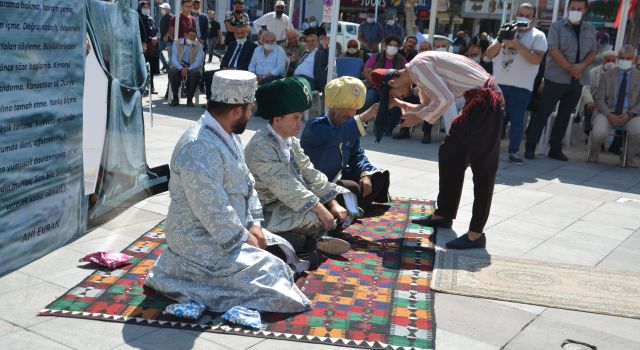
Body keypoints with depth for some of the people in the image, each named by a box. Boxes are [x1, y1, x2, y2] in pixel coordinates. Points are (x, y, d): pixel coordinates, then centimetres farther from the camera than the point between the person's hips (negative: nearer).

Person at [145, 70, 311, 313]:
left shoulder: (227, 135, 5)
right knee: (270, 273, -15)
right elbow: (214, 212, -27)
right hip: (203, 242, -10)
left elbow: (246, 183, 11)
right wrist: (245, 238, -15)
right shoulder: (200, 150, -29)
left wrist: (254, 226, 2)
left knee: (282, 250, 11)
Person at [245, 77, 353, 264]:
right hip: (267, 212, -10)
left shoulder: (291, 141, 6)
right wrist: (321, 210, -29)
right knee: (314, 218, -32)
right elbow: (286, 188, -28)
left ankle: (311, 238, 1)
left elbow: (310, 173, 6)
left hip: (291, 203, 10)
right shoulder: (261, 146, -23)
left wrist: (333, 204, -3)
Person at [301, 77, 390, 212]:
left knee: (380, 175, 7)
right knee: (353, 189, -32)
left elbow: (357, 154, 8)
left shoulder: (349, 130, 3)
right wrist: (365, 116, -48)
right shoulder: (315, 127, -24)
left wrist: (365, 174, -12)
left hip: (340, 176, 9)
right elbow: (336, 135, -43)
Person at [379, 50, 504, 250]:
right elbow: (427, 106, 27)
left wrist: (418, 118, -10)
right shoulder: (418, 74, 16)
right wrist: (401, 105, 18)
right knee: (450, 156, 16)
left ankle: (476, 234, -4)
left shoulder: (417, 66, -14)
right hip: (475, 102, 11)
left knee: (482, 167, -8)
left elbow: (444, 99, -23)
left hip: (486, 101, -11)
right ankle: (443, 215, 27)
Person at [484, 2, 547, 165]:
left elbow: (536, 59, -14)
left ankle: (514, 151, 7)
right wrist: (500, 41, -8)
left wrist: (517, 45, -19)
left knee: (517, 120, -2)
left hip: (521, 86, -3)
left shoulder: (538, 36, 3)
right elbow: (489, 55, 9)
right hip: (498, 83, 3)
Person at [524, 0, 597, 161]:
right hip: (556, 78, -5)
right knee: (543, 112, -4)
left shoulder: (590, 30, 11)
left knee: (565, 115, 9)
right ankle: (530, 147, 2)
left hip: (578, 80, 5)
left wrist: (582, 66, -9)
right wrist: (570, 68, -15)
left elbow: (593, 52, 11)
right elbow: (553, 50, -12)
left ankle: (555, 149, 16)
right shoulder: (557, 26, -3)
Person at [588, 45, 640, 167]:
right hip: (608, 112, 0)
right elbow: (599, 99, 5)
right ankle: (594, 152, 5)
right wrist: (609, 115, -13)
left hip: (630, 114, 0)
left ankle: (629, 156, 1)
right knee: (599, 133, -32)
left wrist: (629, 115, -14)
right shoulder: (606, 75, 10)